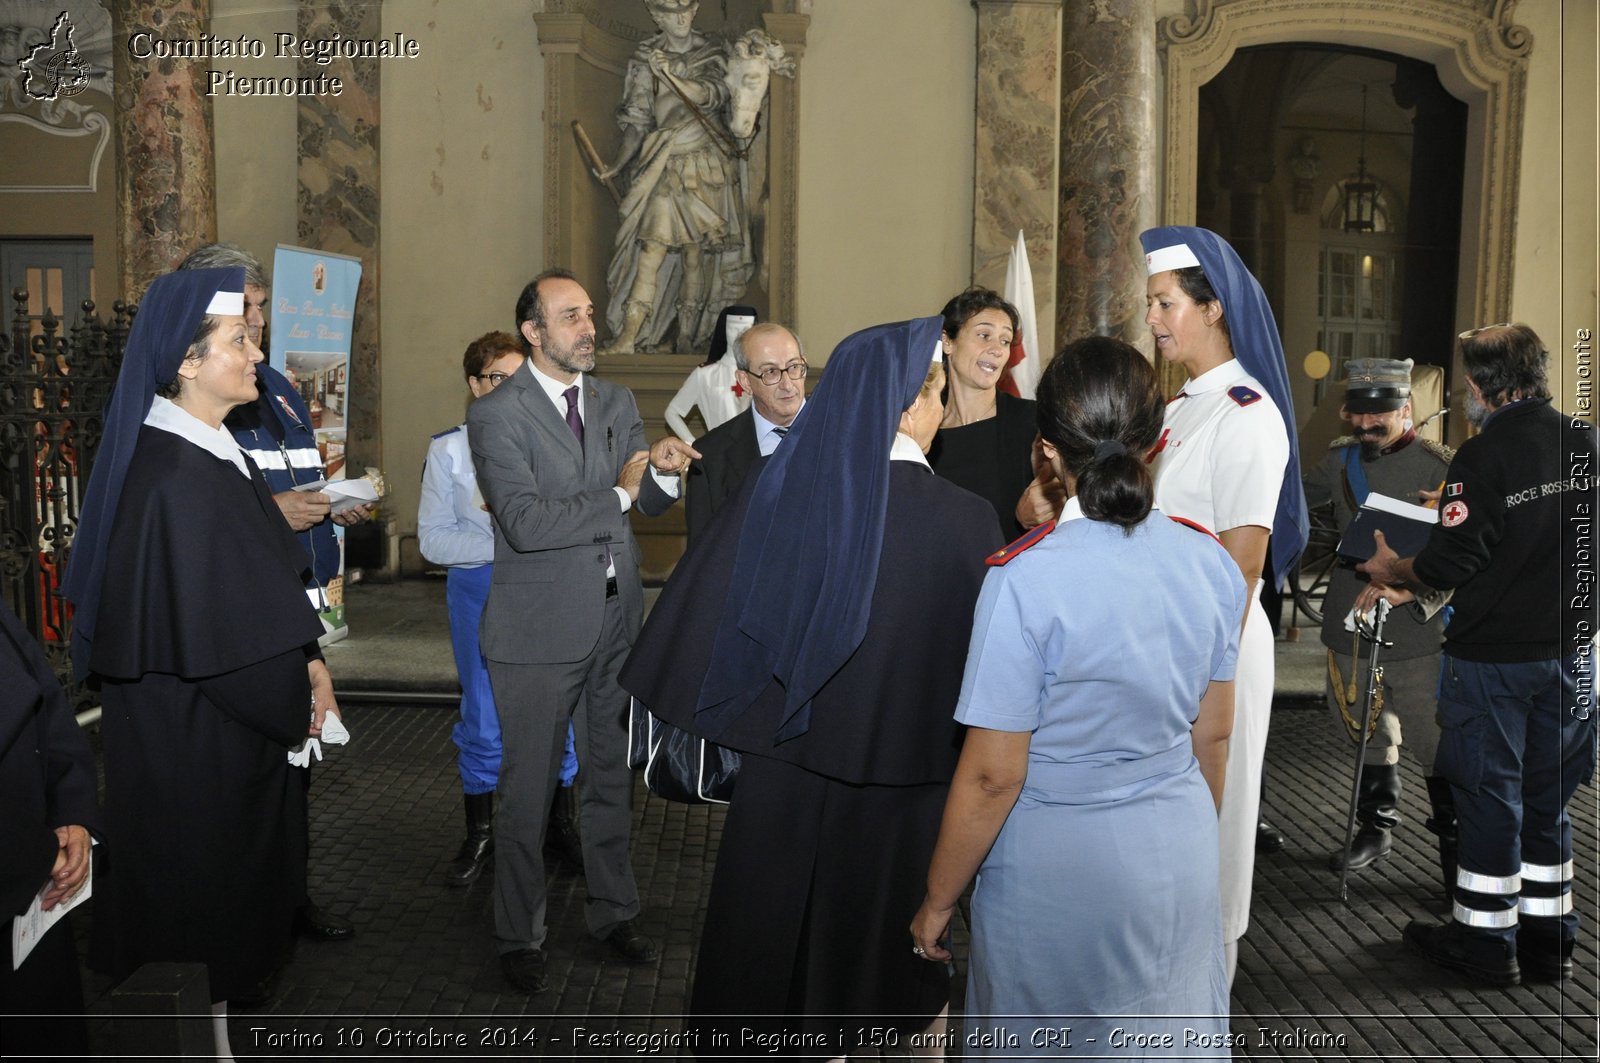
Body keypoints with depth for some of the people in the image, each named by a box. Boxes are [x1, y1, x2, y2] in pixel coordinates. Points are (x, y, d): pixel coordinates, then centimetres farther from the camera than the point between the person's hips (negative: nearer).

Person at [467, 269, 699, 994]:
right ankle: (520, 938, 24)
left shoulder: (616, 403, 8)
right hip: (540, 628, -5)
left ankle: (613, 914, 34)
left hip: (615, 621, 6)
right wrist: (618, 493, -16)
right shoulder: (496, 415, -11)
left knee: (610, 778, 17)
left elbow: (646, 503, 11)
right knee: (527, 791, 7)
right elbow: (526, 524, -22)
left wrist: (663, 472, -12)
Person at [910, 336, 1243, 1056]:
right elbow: (1213, 735, 5)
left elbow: (993, 775, -19)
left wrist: (938, 901, -5)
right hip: (1178, 856, 5)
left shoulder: (1023, 580, -24)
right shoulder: (1211, 564, -7)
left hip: (1055, 868, -5)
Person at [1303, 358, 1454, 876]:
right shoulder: (1339, 458, 6)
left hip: (1415, 634, -5)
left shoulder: (1438, 466, -9)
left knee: (1435, 744, 0)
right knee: (1369, 736, 17)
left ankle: (1457, 846, 17)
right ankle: (1375, 829, 34)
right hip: (1348, 626, 5)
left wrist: (1412, 590, -27)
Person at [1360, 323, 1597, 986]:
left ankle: (1485, 940, 16)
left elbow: (1449, 565, -17)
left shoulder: (1481, 458, -18)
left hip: (1493, 653, -6)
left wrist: (1393, 571, 3)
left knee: (1488, 795, 6)